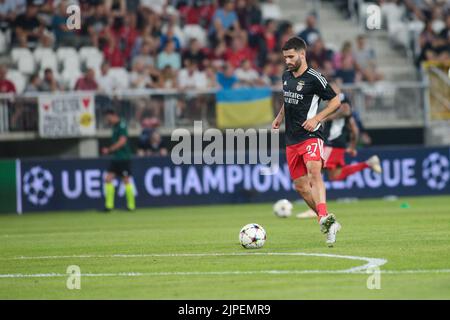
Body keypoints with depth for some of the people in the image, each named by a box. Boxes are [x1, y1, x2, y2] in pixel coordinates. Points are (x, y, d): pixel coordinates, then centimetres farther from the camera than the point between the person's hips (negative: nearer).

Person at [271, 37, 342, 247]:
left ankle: (324, 219, -46)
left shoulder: (314, 78, -9)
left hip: (310, 136, -8)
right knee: (300, 186, 8)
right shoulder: (286, 76, 13)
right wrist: (280, 117, 16)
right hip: (291, 140, 8)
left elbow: (335, 101, -4)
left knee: (313, 172, -30)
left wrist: (316, 119, -15)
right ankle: (328, 223, 18)